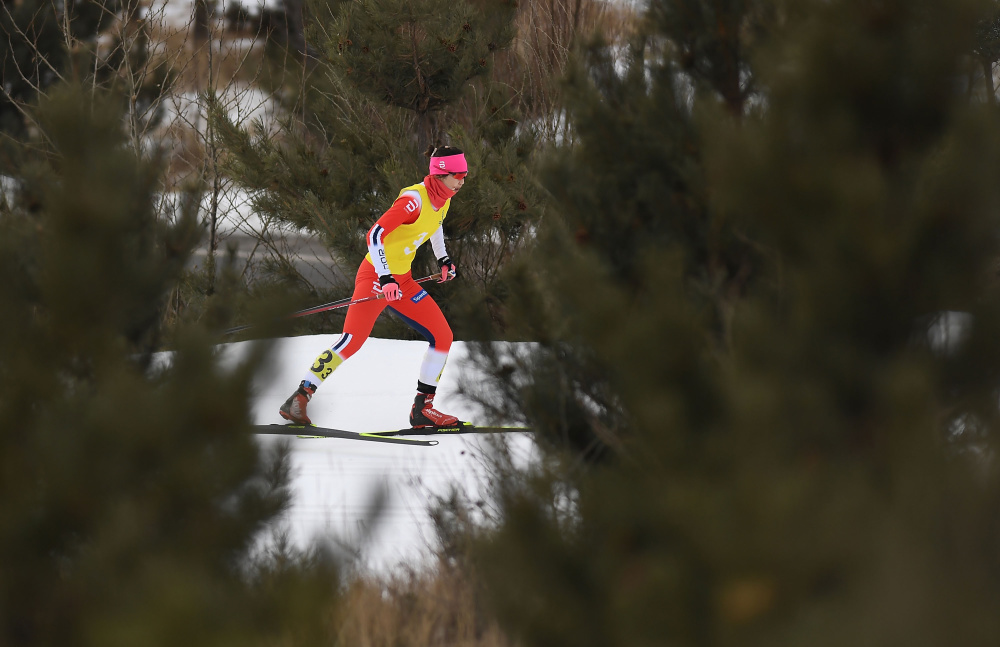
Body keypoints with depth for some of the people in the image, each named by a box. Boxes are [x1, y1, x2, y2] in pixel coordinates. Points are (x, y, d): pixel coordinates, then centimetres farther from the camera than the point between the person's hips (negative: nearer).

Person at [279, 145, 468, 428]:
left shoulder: (443, 200, 4)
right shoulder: (414, 199, -22)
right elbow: (375, 235, -28)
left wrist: (443, 258, 30)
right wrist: (386, 279, -34)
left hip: (402, 280, 9)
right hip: (376, 276, -9)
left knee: (442, 337, 2)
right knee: (351, 341, -19)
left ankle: (422, 408, 9)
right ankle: (298, 400, -16)